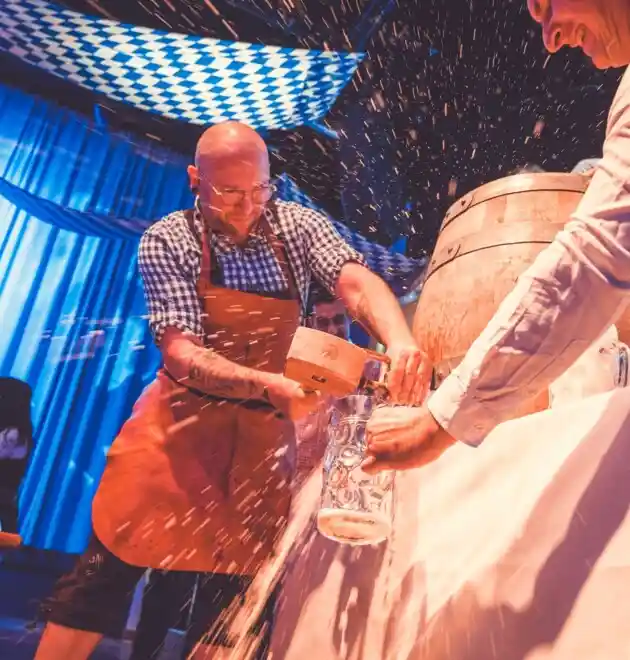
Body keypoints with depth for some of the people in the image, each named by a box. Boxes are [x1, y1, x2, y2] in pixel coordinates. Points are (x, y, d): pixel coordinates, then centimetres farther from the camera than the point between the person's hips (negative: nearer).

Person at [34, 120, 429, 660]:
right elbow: (182, 354, -19)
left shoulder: (297, 225, -3)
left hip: (263, 433, 2)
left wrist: (400, 342, -41)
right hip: (180, 420, -2)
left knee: (236, 591, 10)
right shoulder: (167, 241, -9)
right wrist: (269, 385, -36)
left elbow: (357, 281, -19)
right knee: (107, 568, 2)